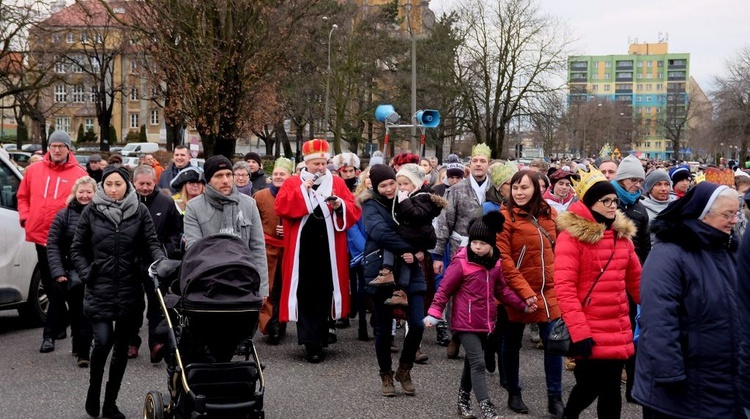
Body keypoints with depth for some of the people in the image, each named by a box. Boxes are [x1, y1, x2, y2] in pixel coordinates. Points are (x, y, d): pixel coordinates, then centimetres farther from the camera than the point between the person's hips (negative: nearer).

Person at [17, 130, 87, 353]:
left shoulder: (79, 174, -4)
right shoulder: (34, 170, 7)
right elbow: (23, 196, 17)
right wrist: (25, 217, 5)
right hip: (40, 235, 5)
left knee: (57, 286, -4)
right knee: (49, 285, 14)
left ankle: (49, 333, 1)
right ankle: (61, 325, 29)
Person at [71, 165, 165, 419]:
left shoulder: (139, 211, 2)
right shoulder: (91, 212, 2)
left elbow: (152, 244, 0)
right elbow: (77, 249, 9)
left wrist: (161, 263, -19)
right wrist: (87, 274, -4)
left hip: (130, 289, 1)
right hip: (100, 290, -1)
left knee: (122, 346, 8)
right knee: (103, 341, -14)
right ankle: (93, 389, 13)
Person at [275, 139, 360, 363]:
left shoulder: (338, 183, 10)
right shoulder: (292, 183, 6)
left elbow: (354, 212, 5)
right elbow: (280, 207, -10)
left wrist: (341, 205, -15)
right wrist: (302, 190, -15)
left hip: (328, 249, 2)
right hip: (303, 249, -2)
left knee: (324, 293, 6)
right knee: (305, 294, -3)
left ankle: (319, 336, 19)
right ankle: (310, 342, -1)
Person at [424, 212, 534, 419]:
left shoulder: (495, 264, 5)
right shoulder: (461, 263, -14)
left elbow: (502, 290, 17)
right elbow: (444, 290, -10)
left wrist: (522, 306, 11)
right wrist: (434, 313, -18)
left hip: (485, 322, 6)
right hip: (465, 323, -6)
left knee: (471, 362, 19)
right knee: (477, 363, -12)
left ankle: (464, 399, 35)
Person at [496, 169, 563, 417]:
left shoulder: (549, 213, 4)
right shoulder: (506, 217, -10)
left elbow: (556, 250, 14)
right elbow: (503, 259, -15)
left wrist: (558, 281, 5)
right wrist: (524, 290, -19)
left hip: (548, 290, 4)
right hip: (517, 292, -4)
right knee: (512, 344, 10)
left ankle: (555, 398, 13)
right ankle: (514, 394, 25)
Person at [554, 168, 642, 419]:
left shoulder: (621, 233, 10)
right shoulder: (572, 234, -9)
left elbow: (635, 279, 17)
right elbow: (564, 287, -15)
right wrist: (578, 331, -21)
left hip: (619, 331, 6)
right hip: (588, 332, -6)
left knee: (611, 390, 9)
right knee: (589, 386, 3)